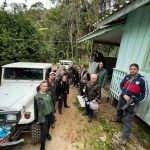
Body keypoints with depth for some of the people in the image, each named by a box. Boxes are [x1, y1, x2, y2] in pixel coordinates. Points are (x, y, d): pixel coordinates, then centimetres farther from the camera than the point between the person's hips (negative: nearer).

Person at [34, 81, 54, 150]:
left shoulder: (48, 94, -4)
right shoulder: (37, 96, -18)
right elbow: (35, 108, -11)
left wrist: (52, 112, 10)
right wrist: (36, 119, -6)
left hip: (50, 114, 5)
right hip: (43, 116, -4)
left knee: (48, 126, 26)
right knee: (44, 131, 4)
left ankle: (47, 134, 56)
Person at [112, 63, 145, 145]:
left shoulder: (141, 80, -16)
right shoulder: (127, 77, -7)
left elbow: (143, 94, -8)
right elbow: (121, 85, 1)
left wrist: (135, 101, -20)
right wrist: (124, 94, -15)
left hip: (131, 101, -4)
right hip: (122, 97, 5)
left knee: (127, 119, 2)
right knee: (119, 109, 29)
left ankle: (125, 136, 20)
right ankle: (118, 118, 60)